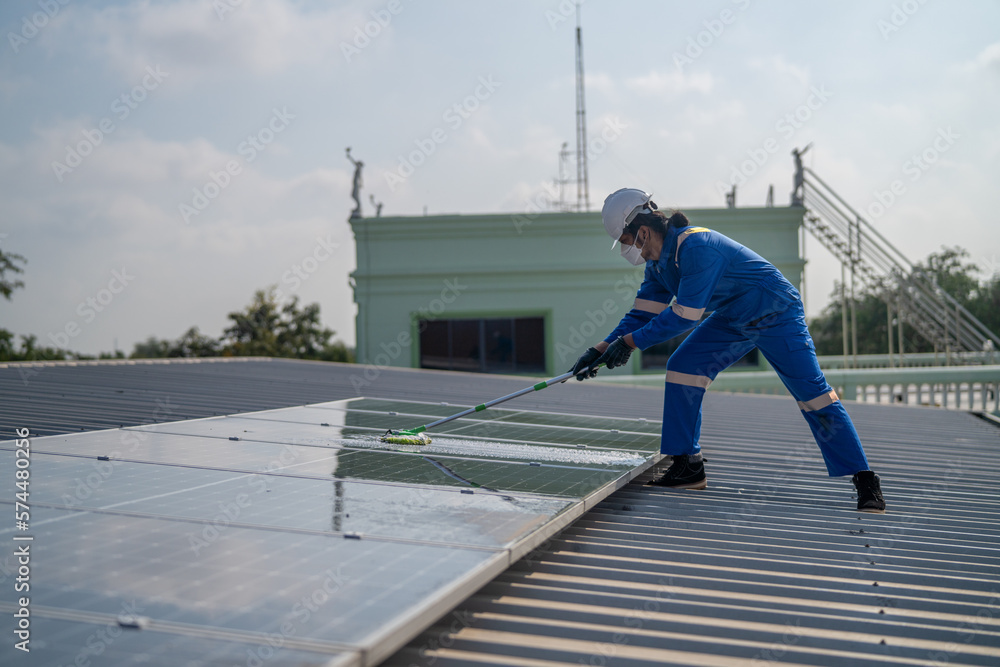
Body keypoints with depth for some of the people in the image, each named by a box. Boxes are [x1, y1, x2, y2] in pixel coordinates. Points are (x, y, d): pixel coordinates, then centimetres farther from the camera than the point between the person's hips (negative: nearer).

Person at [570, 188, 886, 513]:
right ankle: (689, 467, 2)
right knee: (682, 366, -5)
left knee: (811, 391, -13)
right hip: (733, 319, 9)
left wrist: (629, 341, -25)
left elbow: (684, 316, -31)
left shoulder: (696, 246, -31)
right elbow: (643, 313, 2)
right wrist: (602, 349, -8)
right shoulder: (658, 261, -2)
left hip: (777, 313, -8)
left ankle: (865, 480, -4)